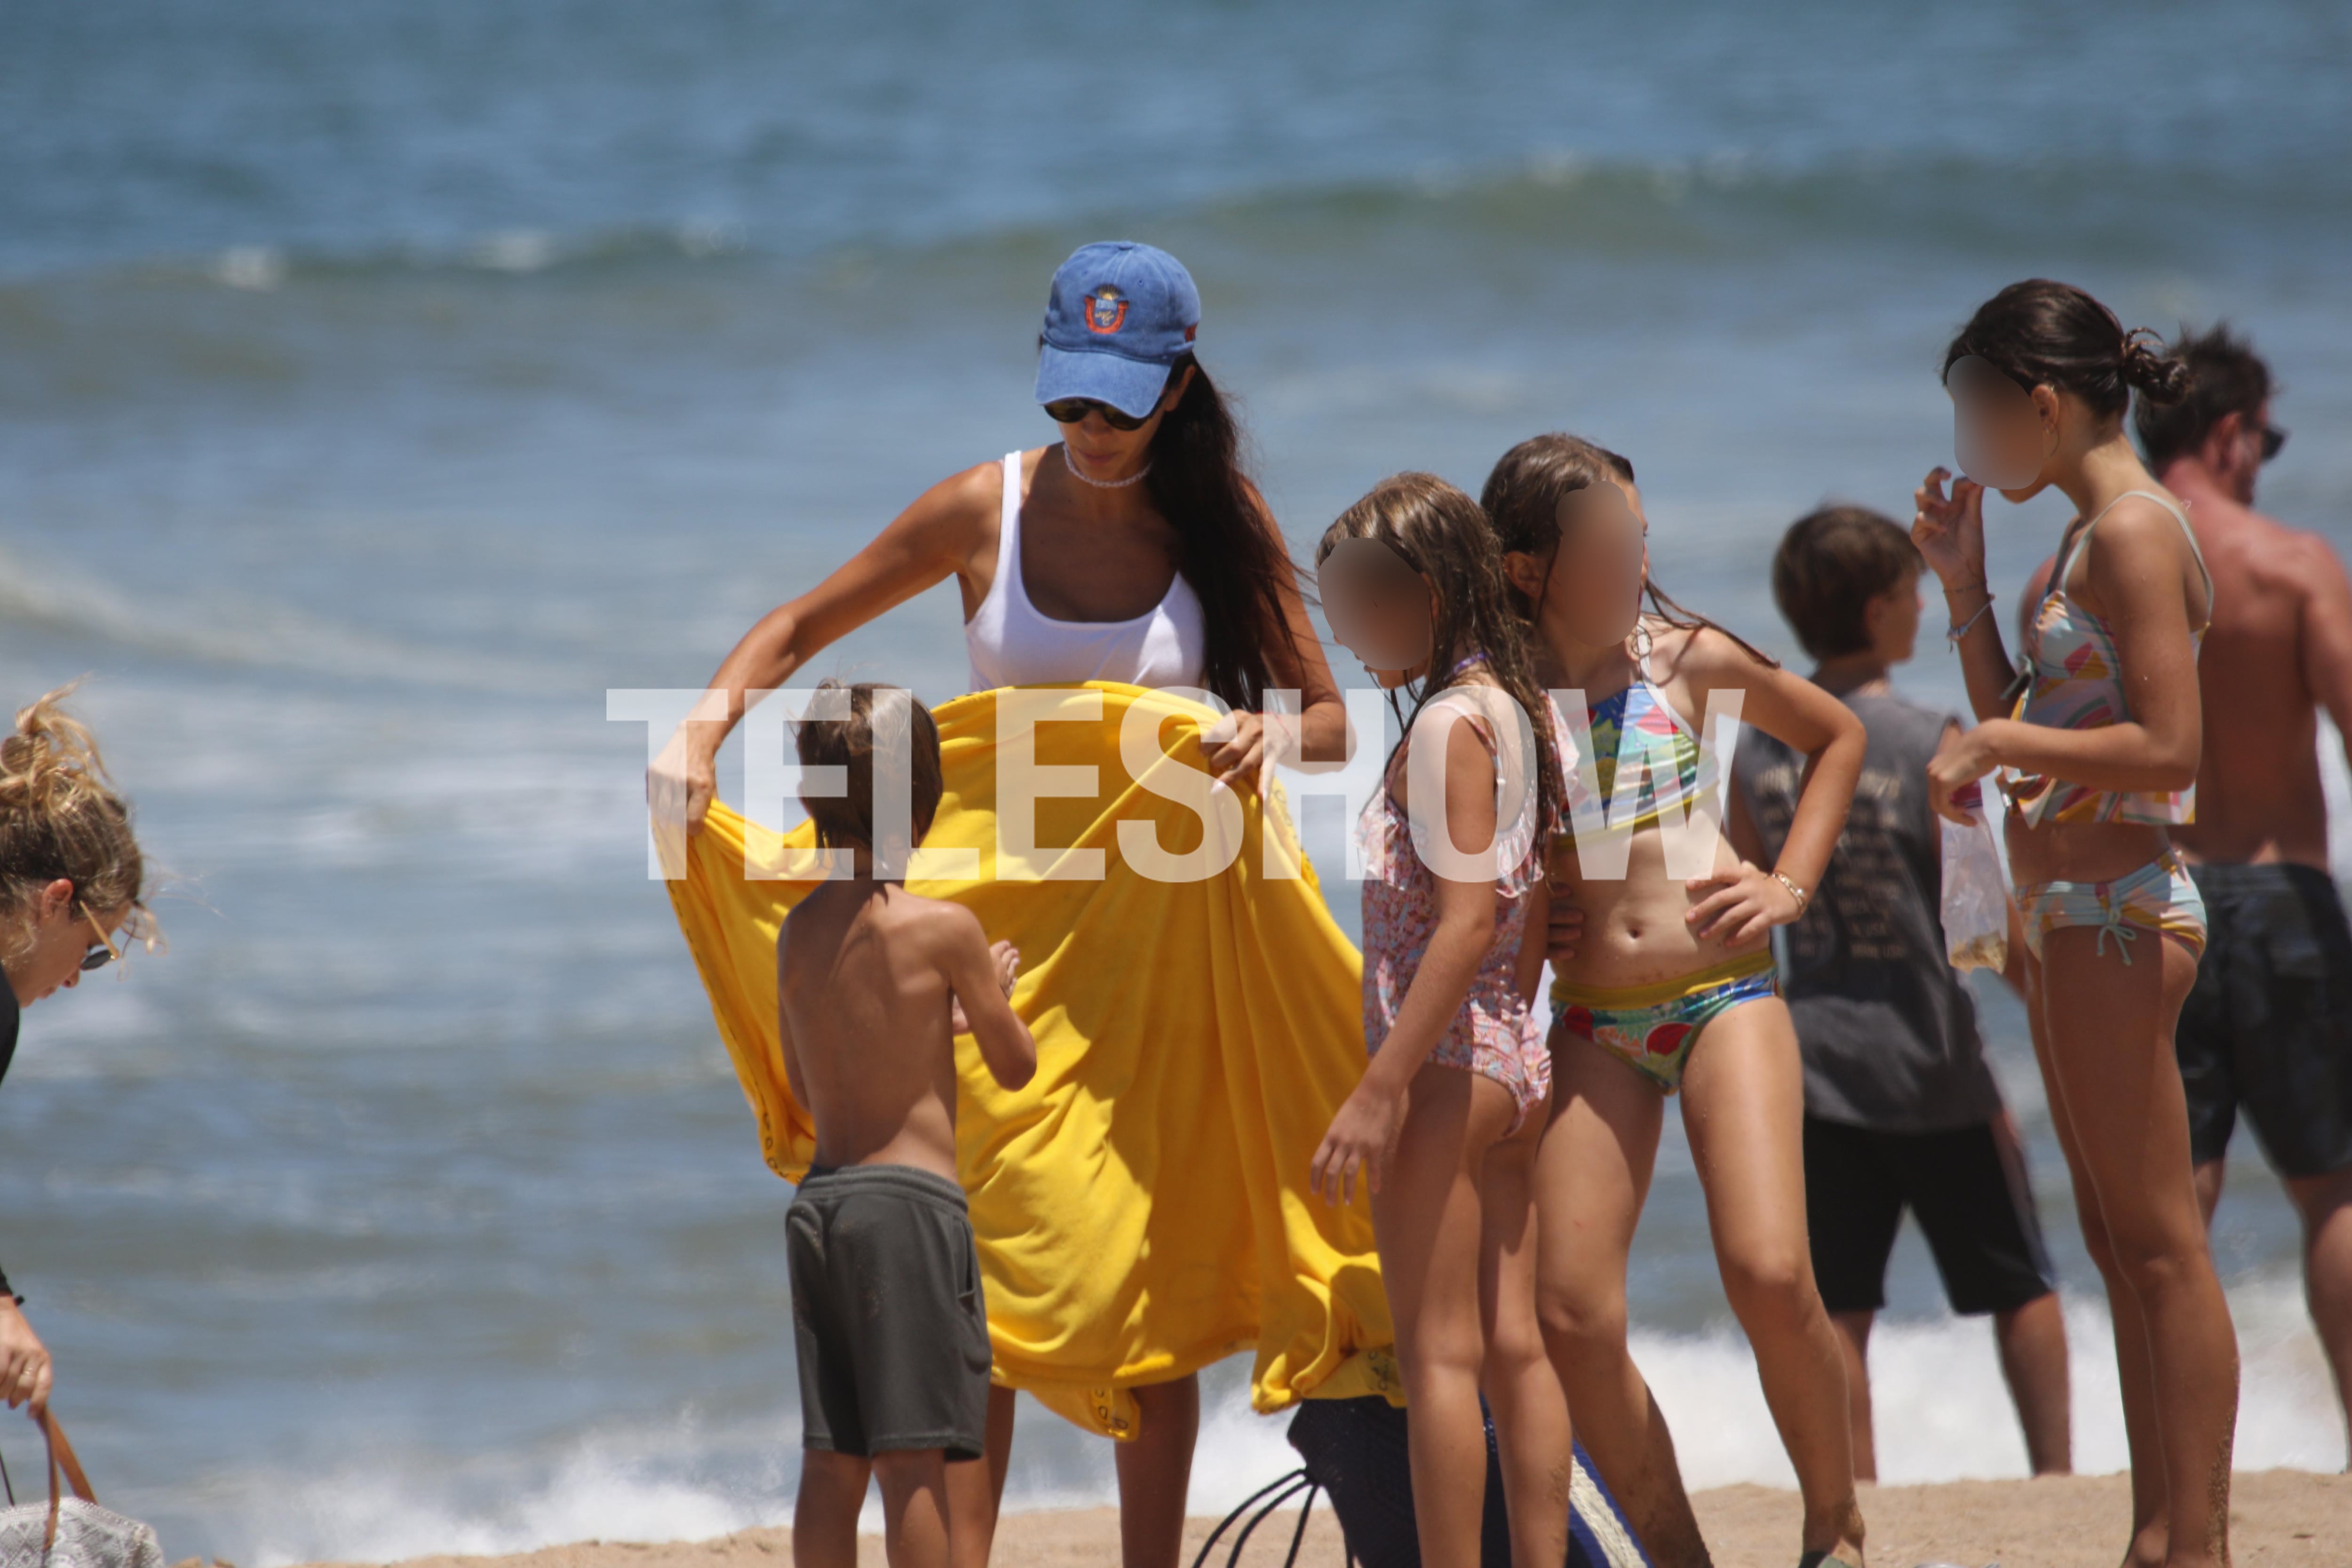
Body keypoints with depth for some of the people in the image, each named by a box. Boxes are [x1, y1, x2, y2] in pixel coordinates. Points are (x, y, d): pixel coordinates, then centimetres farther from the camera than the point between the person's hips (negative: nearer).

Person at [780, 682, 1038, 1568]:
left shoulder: (799, 932, 7)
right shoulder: (945, 930, -9)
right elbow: (1015, 1066, 2)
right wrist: (989, 995, 21)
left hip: (822, 1195, 6)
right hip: (912, 1198, -6)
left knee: (831, 1462, 8)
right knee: (913, 1458, -5)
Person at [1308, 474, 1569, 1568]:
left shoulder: (1446, 724, -14)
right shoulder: (1510, 710, 12)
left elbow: (1468, 918, -21)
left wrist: (1379, 1090, -23)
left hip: (1444, 1062, -9)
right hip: (1514, 1058, 9)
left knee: (1437, 1352, -6)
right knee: (1513, 1345, 9)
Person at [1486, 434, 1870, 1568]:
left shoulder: (1684, 659, 2)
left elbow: (1837, 735, 19)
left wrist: (1790, 886, 10)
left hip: (1722, 991, -1)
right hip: (1590, 1023, 1)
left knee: (1770, 1274, -18)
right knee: (1572, 1317, -10)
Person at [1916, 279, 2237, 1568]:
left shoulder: (2134, 532, -14)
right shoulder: (2087, 540, 15)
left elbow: (2167, 749, -22)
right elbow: (2020, 727, 22)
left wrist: (1992, 744, -16)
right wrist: (1964, 588, 14)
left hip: (2120, 914, -10)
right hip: (2071, 917, 10)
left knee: (2160, 1244, -8)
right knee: (2122, 1243, 12)